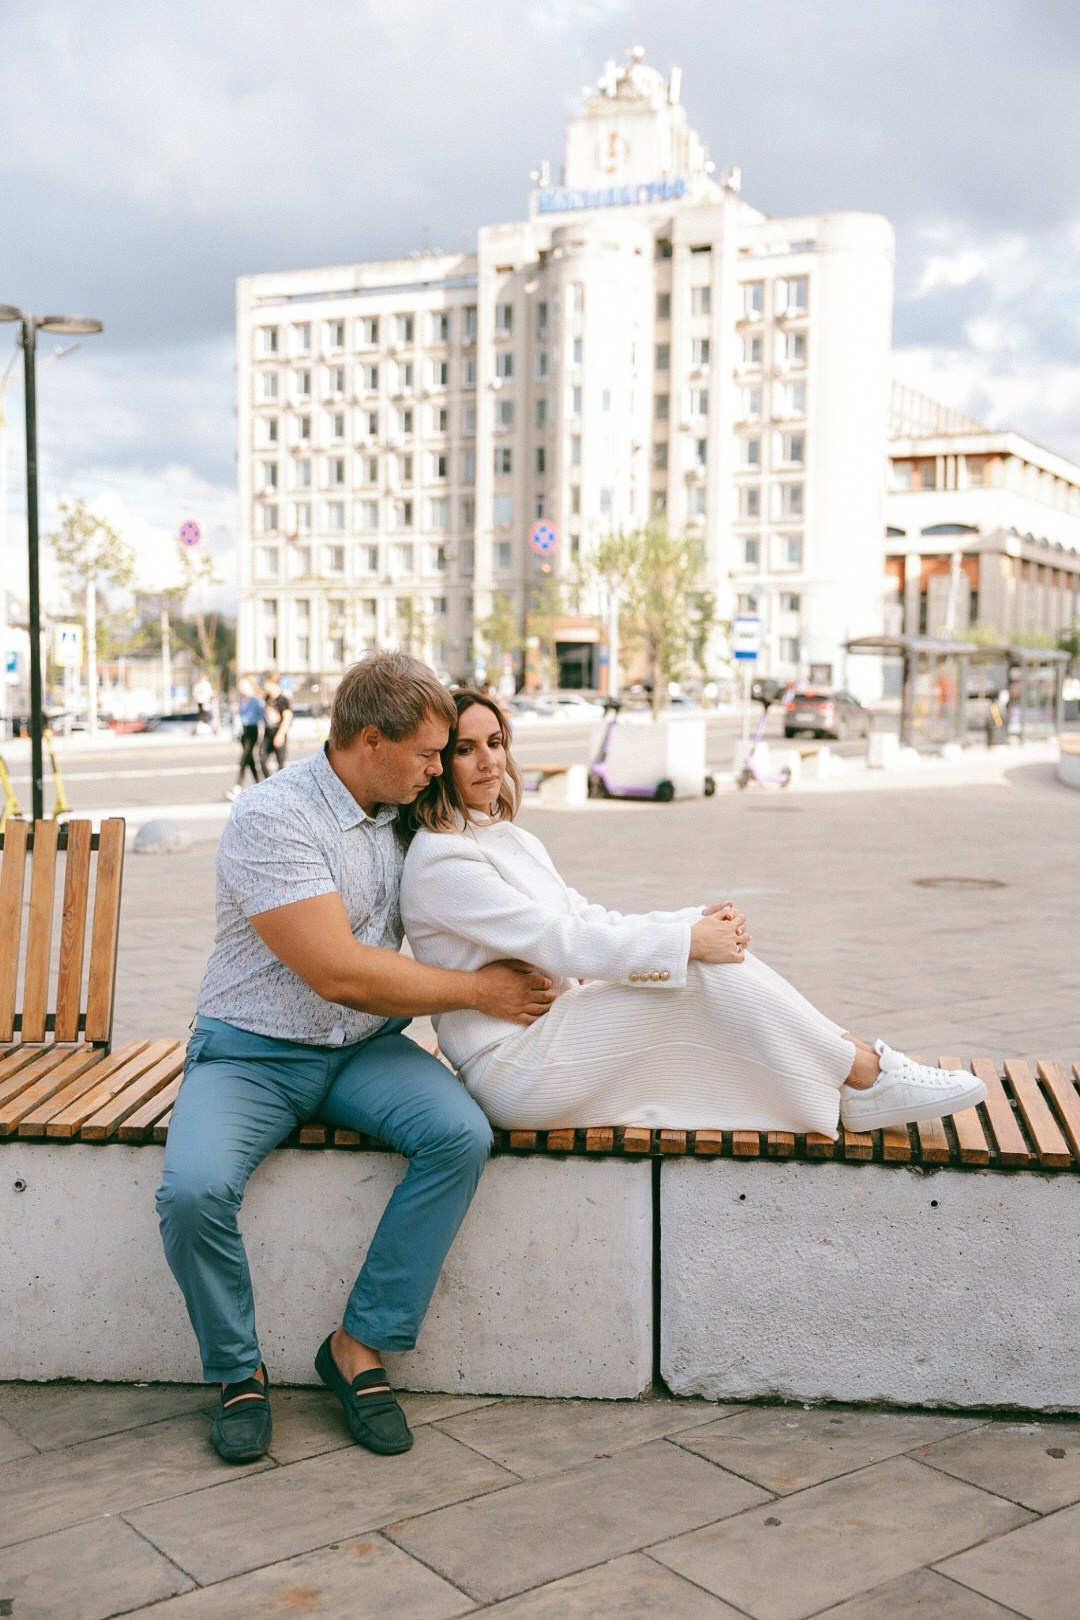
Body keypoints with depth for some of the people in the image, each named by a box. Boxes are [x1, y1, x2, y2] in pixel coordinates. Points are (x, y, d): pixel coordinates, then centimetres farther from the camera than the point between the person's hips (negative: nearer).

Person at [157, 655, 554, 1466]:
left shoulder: (403, 814, 5)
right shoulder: (273, 820, -19)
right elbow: (339, 973, -24)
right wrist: (477, 989, -15)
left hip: (366, 1048, 5)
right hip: (253, 1053, -5)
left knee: (463, 1134, -23)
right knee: (193, 1191, -30)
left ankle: (360, 1345, -8)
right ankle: (238, 1371, -1)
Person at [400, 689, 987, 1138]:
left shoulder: (511, 840, 16)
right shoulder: (439, 860, -15)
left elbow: (588, 919, 12)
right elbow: (560, 942, -21)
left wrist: (700, 919, -4)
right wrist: (688, 940, -20)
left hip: (554, 1039, 9)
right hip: (512, 1072, -9)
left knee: (712, 951, -9)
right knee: (705, 970, -20)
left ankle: (859, 1057, -9)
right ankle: (867, 1079, -12)